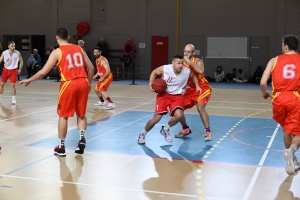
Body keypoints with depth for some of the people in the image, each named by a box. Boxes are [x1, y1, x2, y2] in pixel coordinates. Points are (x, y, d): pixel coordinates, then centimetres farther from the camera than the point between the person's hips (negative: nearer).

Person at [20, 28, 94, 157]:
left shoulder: (57, 52, 0)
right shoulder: (79, 49, 13)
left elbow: (43, 72, -4)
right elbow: (91, 67, 12)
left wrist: (29, 80, 10)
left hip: (69, 84, -4)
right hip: (83, 82, 4)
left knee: (63, 115, 8)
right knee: (81, 114, 19)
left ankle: (61, 147, 14)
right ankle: (82, 139, 8)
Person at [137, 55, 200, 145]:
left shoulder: (187, 71, -14)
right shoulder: (164, 69, -20)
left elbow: (194, 76, 11)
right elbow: (154, 72, 0)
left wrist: (197, 86, 4)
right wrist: (151, 84, -13)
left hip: (177, 96, 2)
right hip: (164, 94, -2)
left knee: (179, 115, -24)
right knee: (156, 118, -11)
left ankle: (165, 130, 8)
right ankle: (142, 134, 16)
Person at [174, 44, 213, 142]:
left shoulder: (198, 61, -18)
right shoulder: (182, 64, -5)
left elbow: (201, 71, -41)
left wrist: (189, 62, -39)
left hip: (203, 88, -6)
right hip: (191, 89, 6)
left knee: (200, 107, -27)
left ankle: (208, 132, -13)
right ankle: (186, 129, 23)